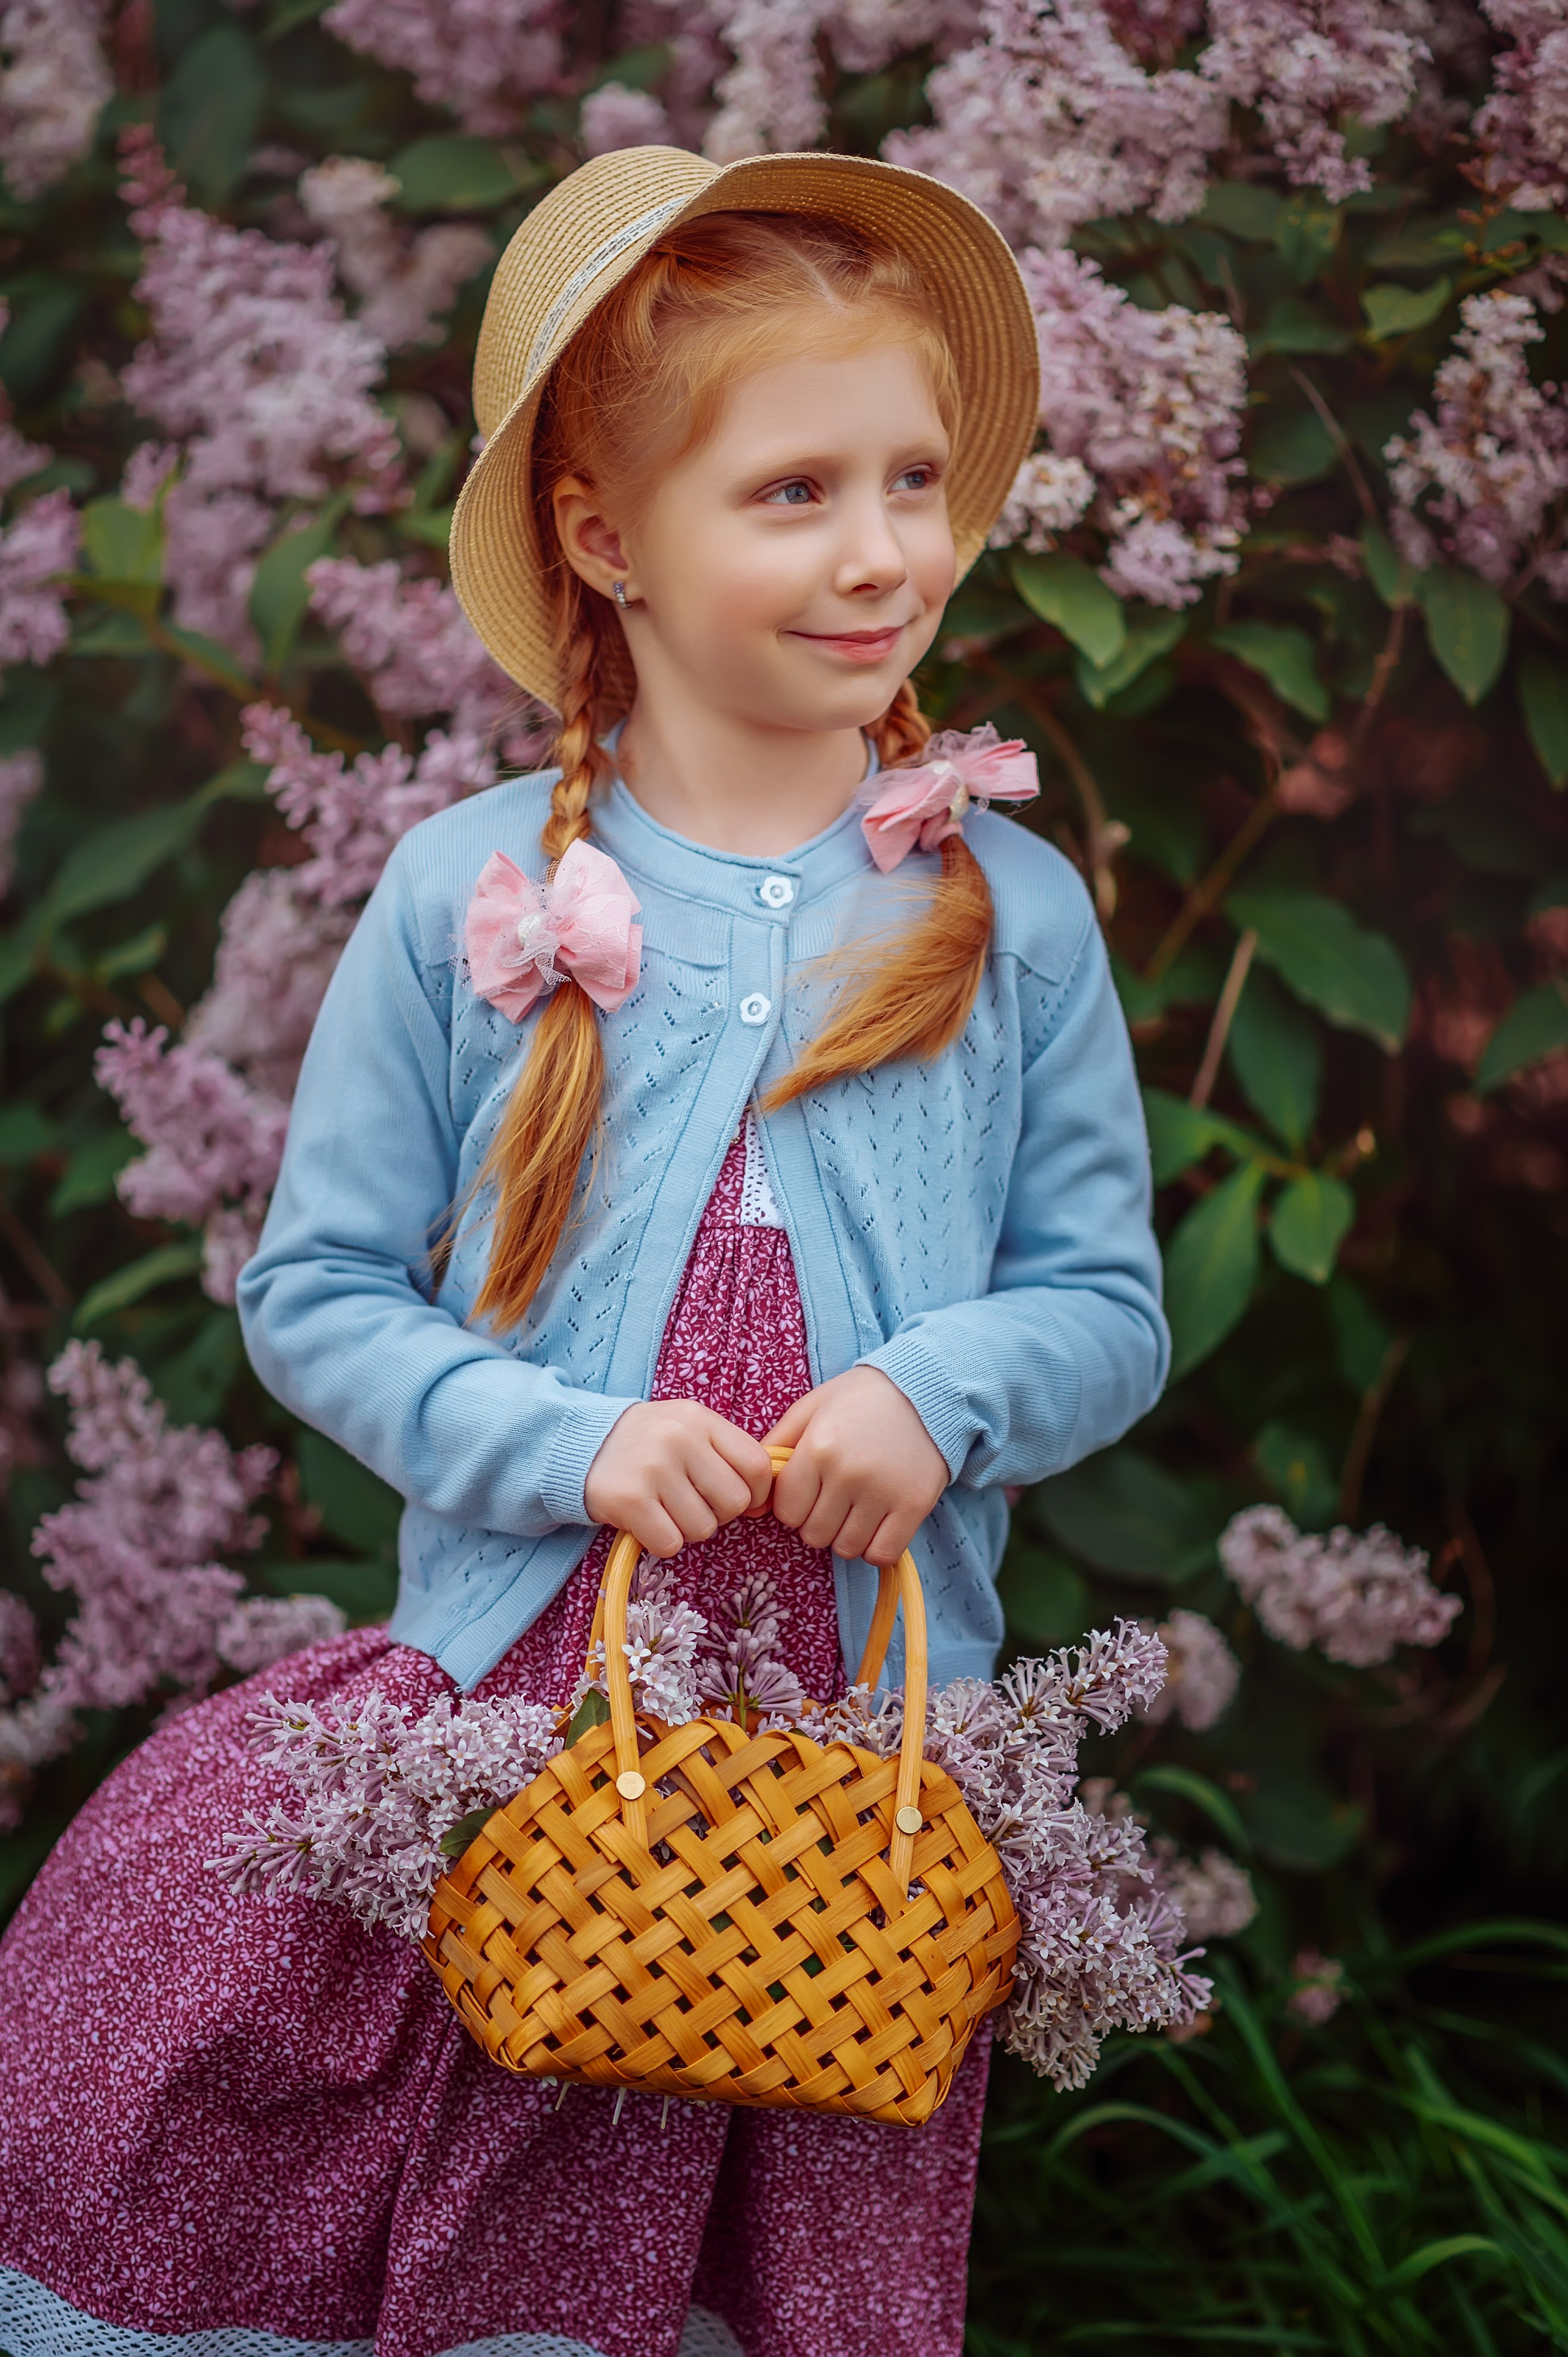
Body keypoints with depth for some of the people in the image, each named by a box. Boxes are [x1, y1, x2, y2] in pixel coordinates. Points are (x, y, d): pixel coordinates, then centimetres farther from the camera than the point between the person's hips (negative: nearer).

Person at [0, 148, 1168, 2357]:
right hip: (515, 1686, -1)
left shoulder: (1012, 911, 1)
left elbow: (1108, 1301, 6)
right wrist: (566, 1439, -14)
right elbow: (319, 1289, 0)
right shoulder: (471, 899, -3)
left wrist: (944, 1388, -15)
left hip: (868, 1718, 1)